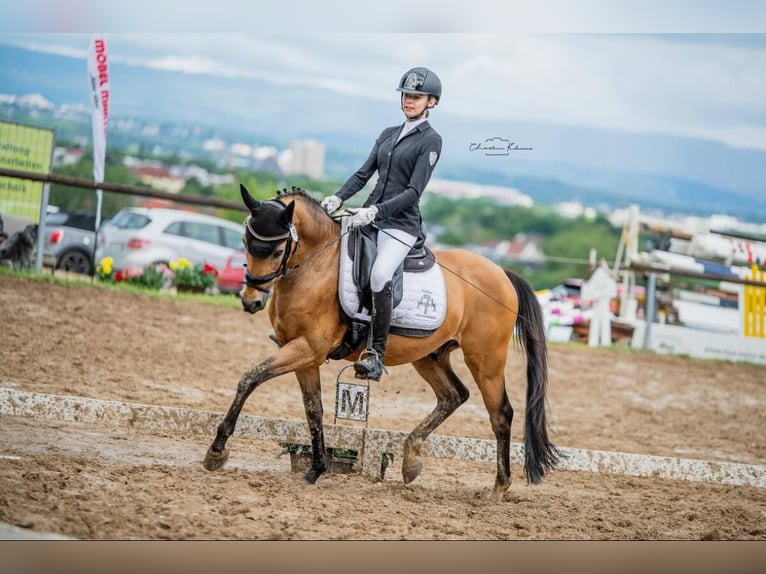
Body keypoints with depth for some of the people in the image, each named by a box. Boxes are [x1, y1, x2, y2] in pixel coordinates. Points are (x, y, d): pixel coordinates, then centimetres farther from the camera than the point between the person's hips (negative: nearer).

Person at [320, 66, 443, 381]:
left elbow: (414, 191, -12)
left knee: (379, 276, -30)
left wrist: (376, 210, -23)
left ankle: (376, 355, -24)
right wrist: (338, 198, -5)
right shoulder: (389, 134, 17)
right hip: (369, 217, 8)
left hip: (401, 223, -8)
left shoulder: (431, 140, -4)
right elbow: (363, 173, 13)